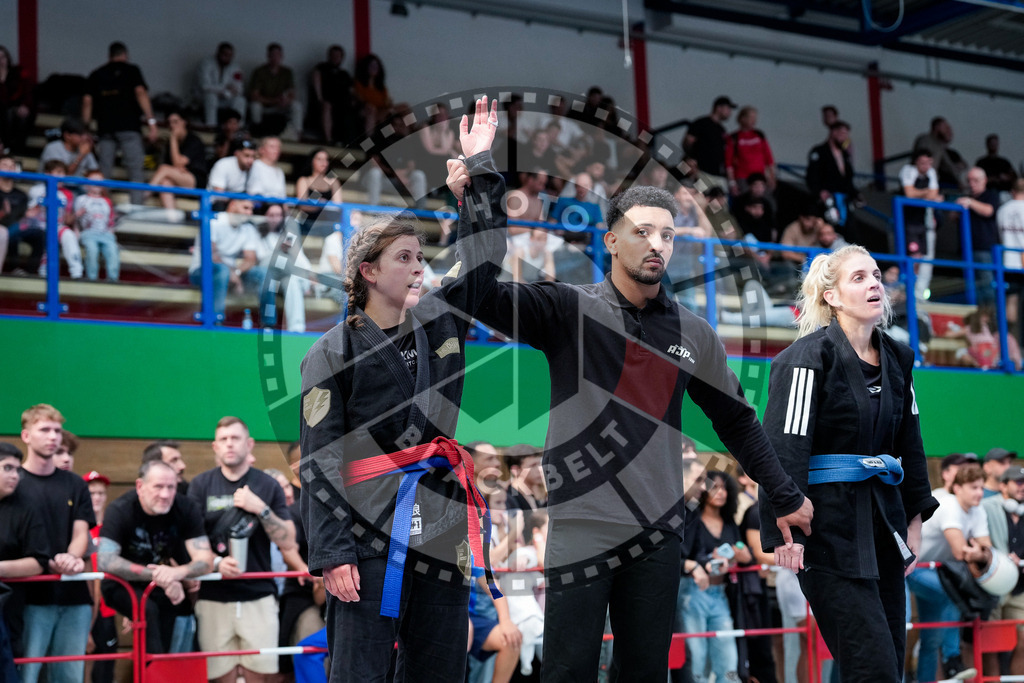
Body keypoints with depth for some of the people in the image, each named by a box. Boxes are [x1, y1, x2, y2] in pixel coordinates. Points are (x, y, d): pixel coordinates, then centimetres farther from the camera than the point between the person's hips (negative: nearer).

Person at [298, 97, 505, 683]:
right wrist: (331, 553, -13)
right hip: (368, 538, -5)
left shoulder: (438, 323, 13)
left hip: (442, 533, 5)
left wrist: (481, 164, 10)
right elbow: (320, 459, -5)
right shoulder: (334, 353, -2)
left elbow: (484, 255, 15)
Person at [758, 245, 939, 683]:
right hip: (829, 527, -7)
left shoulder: (897, 359, 11)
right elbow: (784, 449, -15)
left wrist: (915, 518, 18)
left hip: (882, 522, 7)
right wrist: (787, 532, -20)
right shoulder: (809, 358, -10)